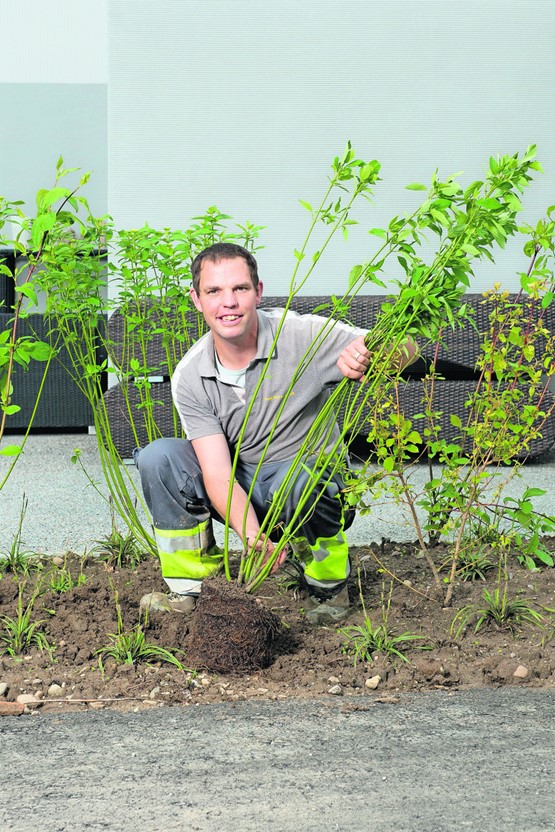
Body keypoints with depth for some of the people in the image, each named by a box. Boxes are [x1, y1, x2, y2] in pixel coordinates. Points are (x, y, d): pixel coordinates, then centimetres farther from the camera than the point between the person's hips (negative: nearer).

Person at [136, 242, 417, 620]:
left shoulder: (303, 335, -18)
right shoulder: (190, 378, -12)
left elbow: (406, 349, -17)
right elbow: (218, 474, -20)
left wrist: (365, 353, -42)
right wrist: (253, 536, -39)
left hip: (315, 481, -2)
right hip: (242, 492, 3)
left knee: (299, 477, -39)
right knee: (158, 458, -21)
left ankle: (329, 587, -10)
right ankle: (189, 589, -9)